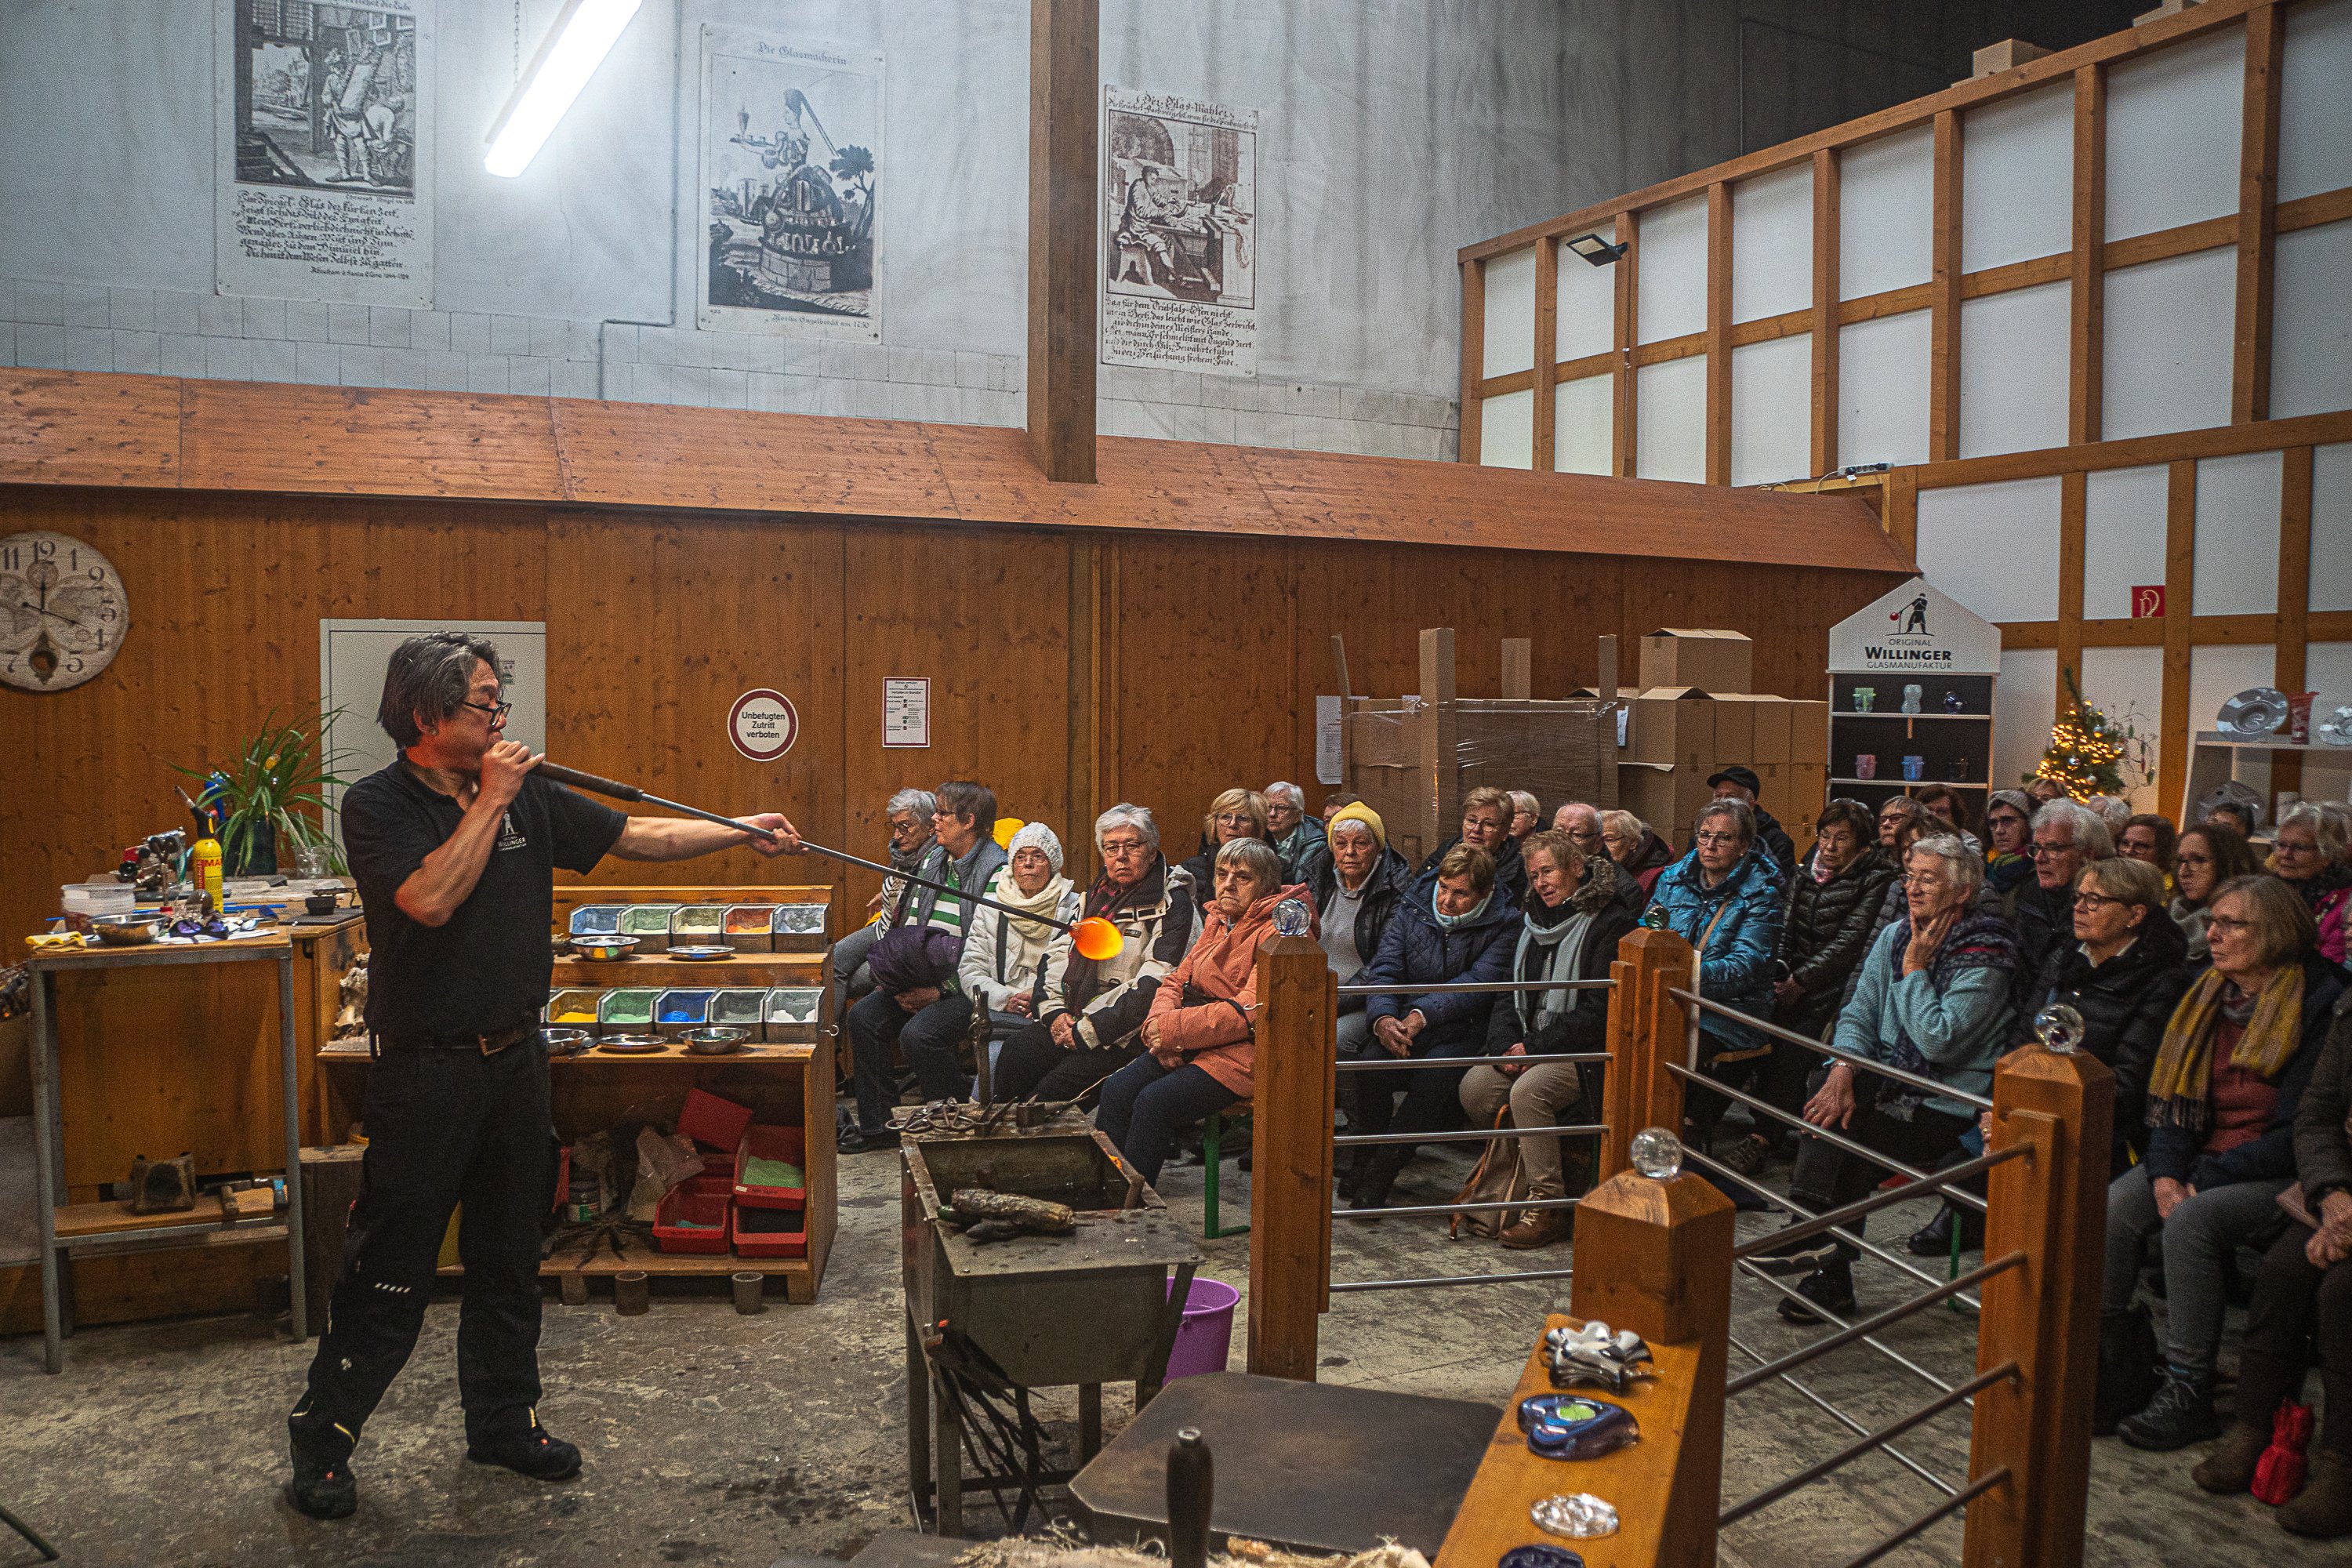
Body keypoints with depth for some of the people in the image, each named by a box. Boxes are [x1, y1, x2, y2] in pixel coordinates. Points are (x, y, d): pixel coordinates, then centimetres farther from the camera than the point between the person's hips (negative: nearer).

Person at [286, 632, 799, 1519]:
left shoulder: (529, 797, 5)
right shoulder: (377, 806, -10)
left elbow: (637, 838, 8)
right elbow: (432, 898, -26)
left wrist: (743, 833, 2)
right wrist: (490, 799, -19)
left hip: (515, 1058, 6)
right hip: (426, 1071, -5)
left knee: (510, 1257, 15)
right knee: (390, 1268, 2)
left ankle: (503, 1422, 30)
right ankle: (322, 1438, 20)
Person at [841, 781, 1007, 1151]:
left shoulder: (996, 871, -13)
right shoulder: (932, 861, 13)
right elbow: (909, 927, 16)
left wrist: (942, 988, -20)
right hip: (922, 979, 8)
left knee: (917, 1034, -28)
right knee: (863, 1016, -9)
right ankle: (878, 1124, 1)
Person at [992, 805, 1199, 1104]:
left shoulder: (1172, 905, -7)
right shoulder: (1098, 894, 16)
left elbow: (1153, 988, -16)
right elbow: (1056, 953, 16)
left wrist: (1087, 1031, -17)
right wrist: (1053, 1010, -2)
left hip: (1126, 1033, -6)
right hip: (1072, 1018, 6)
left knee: (1052, 1090, -25)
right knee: (1012, 1057, -19)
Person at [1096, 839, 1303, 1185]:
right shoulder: (1217, 921, 16)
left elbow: (1248, 1012, -19)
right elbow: (1177, 980, 15)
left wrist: (1172, 1028, -16)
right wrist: (1159, 1023, -7)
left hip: (1241, 1053, -8)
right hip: (1192, 1047, 8)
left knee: (1154, 1103, -24)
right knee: (1116, 1091, -11)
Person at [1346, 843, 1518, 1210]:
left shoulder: (1504, 925, -5)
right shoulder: (1413, 908, 5)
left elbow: (1478, 984, -16)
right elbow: (1384, 969, -2)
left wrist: (1422, 1014, -29)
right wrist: (1383, 1018, -23)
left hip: (1463, 1029, -2)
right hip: (1404, 1019, 2)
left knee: (1436, 1074, -33)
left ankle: (1383, 1167, -19)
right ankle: (1366, 1156, -6)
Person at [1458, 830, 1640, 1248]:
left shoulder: (1609, 923, -10)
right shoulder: (1536, 921, 15)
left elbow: (1600, 1010, -16)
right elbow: (1512, 994, 15)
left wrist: (1536, 1047, -16)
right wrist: (1505, 1044, -5)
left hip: (1584, 1052, -7)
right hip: (1530, 1046, 7)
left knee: (1527, 1091, -31)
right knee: (1474, 1087, -16)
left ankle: (1549, 1205, -18)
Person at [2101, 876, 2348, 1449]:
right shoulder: (2210, 995, 11)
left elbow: (2298, 1131, -15)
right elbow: (2174, 1098, 11)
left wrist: (2207, 1180, -18)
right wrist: (2165, 1172, -7)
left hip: (2279, 1176, -6)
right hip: (2203, 1160, 6)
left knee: (2192, 1220, -32)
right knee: (2111, 1209, -20)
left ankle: (2188, 1393, -20)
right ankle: (2106, 1373, -17)